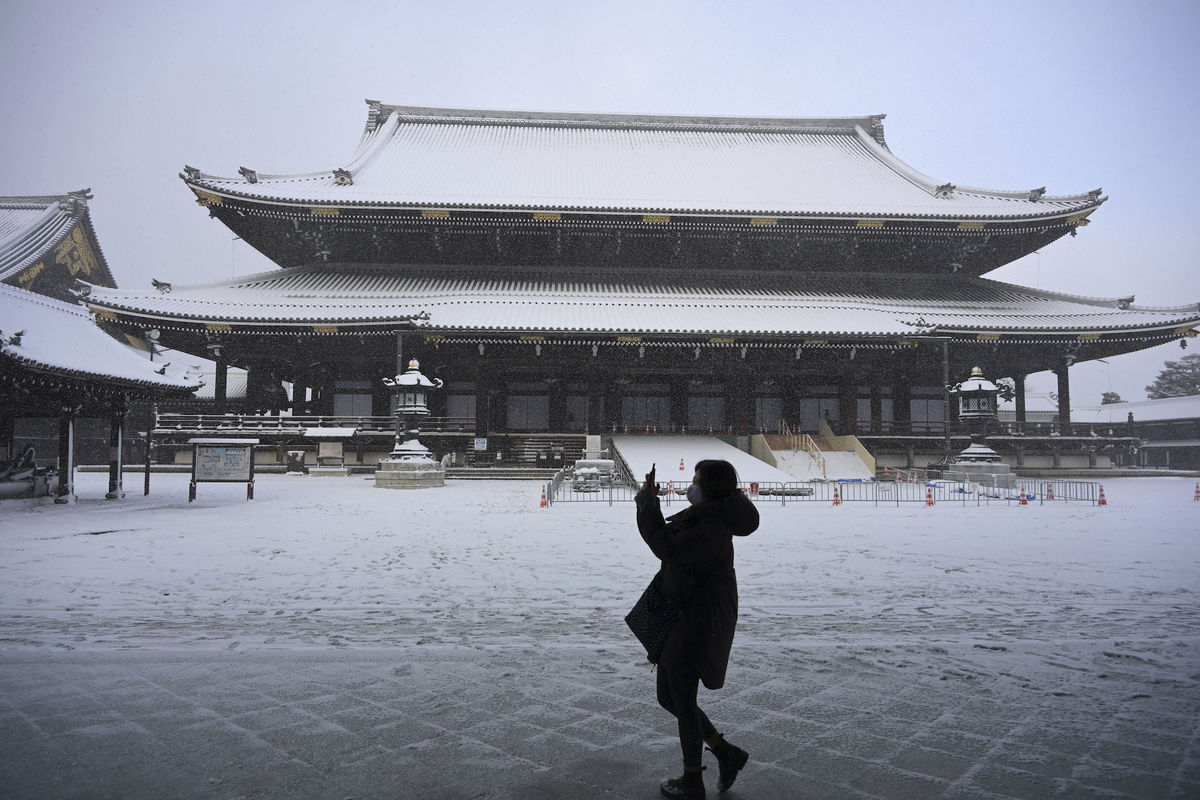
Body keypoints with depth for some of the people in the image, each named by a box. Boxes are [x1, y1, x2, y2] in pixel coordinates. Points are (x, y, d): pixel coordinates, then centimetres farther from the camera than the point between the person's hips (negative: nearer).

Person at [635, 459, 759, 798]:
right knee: (668, 697, 19)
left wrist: (648, 502, -25)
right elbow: (671, 540, 21)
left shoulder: (712, 530, -24)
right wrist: (650, 502, 11)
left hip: (696, 626, -10)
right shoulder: (700, 518, 8)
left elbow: (668, 548, -32)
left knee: (683, 701, 6)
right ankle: (727, 753, 30)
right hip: (678, 619, 10)